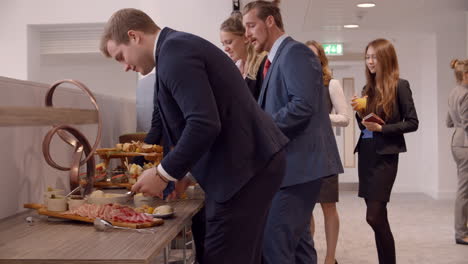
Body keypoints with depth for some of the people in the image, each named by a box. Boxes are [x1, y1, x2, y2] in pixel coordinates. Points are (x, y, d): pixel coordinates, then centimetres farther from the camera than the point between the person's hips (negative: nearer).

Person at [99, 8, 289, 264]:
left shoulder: (173, 52, -15)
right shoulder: (180, 47, 17)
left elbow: (204, 124, -26)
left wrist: (164, 174, -16)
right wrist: (177, 171, 18)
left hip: (244, 166, -11)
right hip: (249, 161, 11)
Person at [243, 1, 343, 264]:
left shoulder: (295, 52, -11)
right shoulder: (279, 58, 19)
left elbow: (303, 105, -23)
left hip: (300, 161, -10)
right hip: (295, 161, 10)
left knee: (273, 243, -11)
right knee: (297, 239, 15)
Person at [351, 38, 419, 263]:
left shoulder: (399, 86, -5)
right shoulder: (368, 88, 12)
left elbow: (412, 123, -7)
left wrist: (382, 128, -15)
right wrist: (359, 112, -2)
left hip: (385, 155, -6)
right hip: (365, 153, 7)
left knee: (374, 215, -12)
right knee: (378, 215, 10)